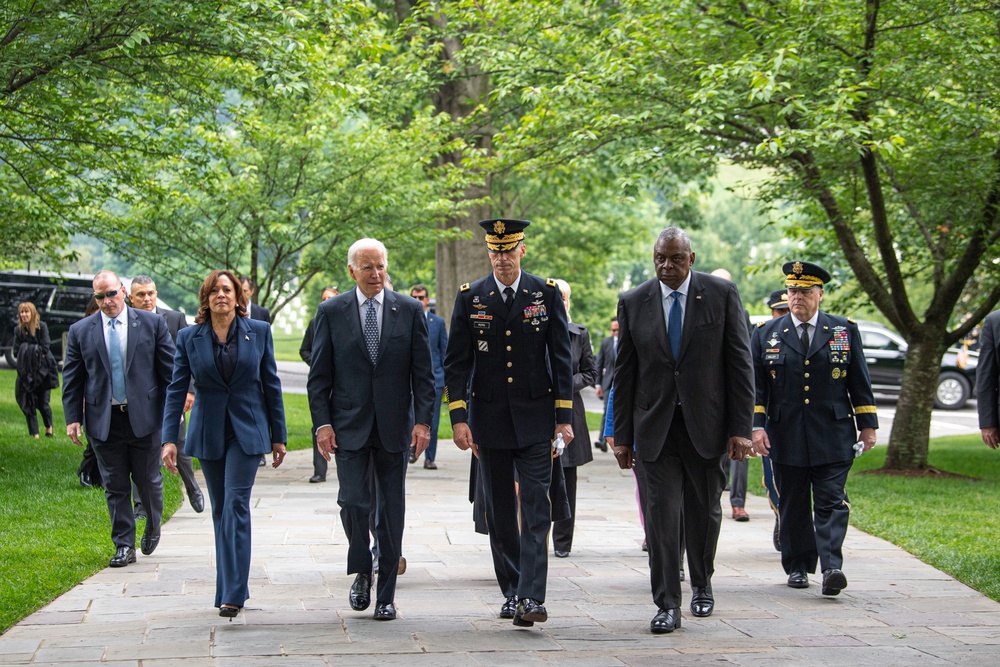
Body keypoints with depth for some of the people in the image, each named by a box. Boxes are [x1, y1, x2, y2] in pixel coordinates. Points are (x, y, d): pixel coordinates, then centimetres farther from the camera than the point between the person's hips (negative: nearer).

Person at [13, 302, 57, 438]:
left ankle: (49, 428, 24)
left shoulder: (42, 327, -7)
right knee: (28, 404, -1)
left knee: (42, 403, -1)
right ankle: (34, 434, 5)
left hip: (42, 370, -3)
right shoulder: (18, 329, 1)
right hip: (26, 372, 3)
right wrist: (35, 349, -14)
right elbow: (16, 349, -3)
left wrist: (27, 348, -9)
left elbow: (45, 348, -11)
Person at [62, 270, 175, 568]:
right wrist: (73, 418, -1)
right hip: (103, 420, 1)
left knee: (148, 480, 7)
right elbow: (72, 378, 6)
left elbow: (170, 369, 4)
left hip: (144, 417, -1)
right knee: (115, 486, 3)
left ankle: (153, 527, 34)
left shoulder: (152, 324, 2)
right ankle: (124, 546, 10)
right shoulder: (80, 331, 5)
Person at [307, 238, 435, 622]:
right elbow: (319, 375, 3)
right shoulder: (331, 312, 2)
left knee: (391, 511, 4)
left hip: (394, 426, 1)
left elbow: (423, 372, 4)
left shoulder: (409, 310, 4)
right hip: (350, 426, -1)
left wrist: (423, 420, -5)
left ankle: (386, 594, 12)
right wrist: (322, 423, -6)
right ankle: (362, 572, 15)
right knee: (353, 502, -11)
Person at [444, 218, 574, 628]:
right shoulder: (470, 297, 2)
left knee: (536, 510, -9)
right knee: (499, 513, 8)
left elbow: (562, 358, 2)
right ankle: (511, 592, 19)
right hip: (489, 420, 2)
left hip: (535, 418, -1)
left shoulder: (546, 294, 1)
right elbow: (456, 362, 2)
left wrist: (564, 418, -3)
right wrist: (458, 418, -6)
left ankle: (531, 598, -13)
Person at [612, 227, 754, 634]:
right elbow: (624, 374, 6)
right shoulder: (633, 303, 3)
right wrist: (622, 436, 2)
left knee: (704, 512, 10)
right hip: (655, 427, 0)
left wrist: (741, 428, -8)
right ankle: (667, 605, -2)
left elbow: (740, 364, -2)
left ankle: (701, 586, 33)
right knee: (661, 512, -6)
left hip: (706, 424, 0)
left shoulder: (722, 295, -1)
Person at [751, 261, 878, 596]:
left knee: (831, 503, -9)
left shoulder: (844, 330, 7)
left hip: (834, 437, -1)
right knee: (793, 506, 7)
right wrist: (756, 426, -5)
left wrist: (867, 425, 6)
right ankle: (797, 567, 18)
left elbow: (860, 383, 9)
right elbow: (756, 386, 5)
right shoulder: (766, 333, 7)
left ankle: (832, 567, -15)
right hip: (786, 439, 1)